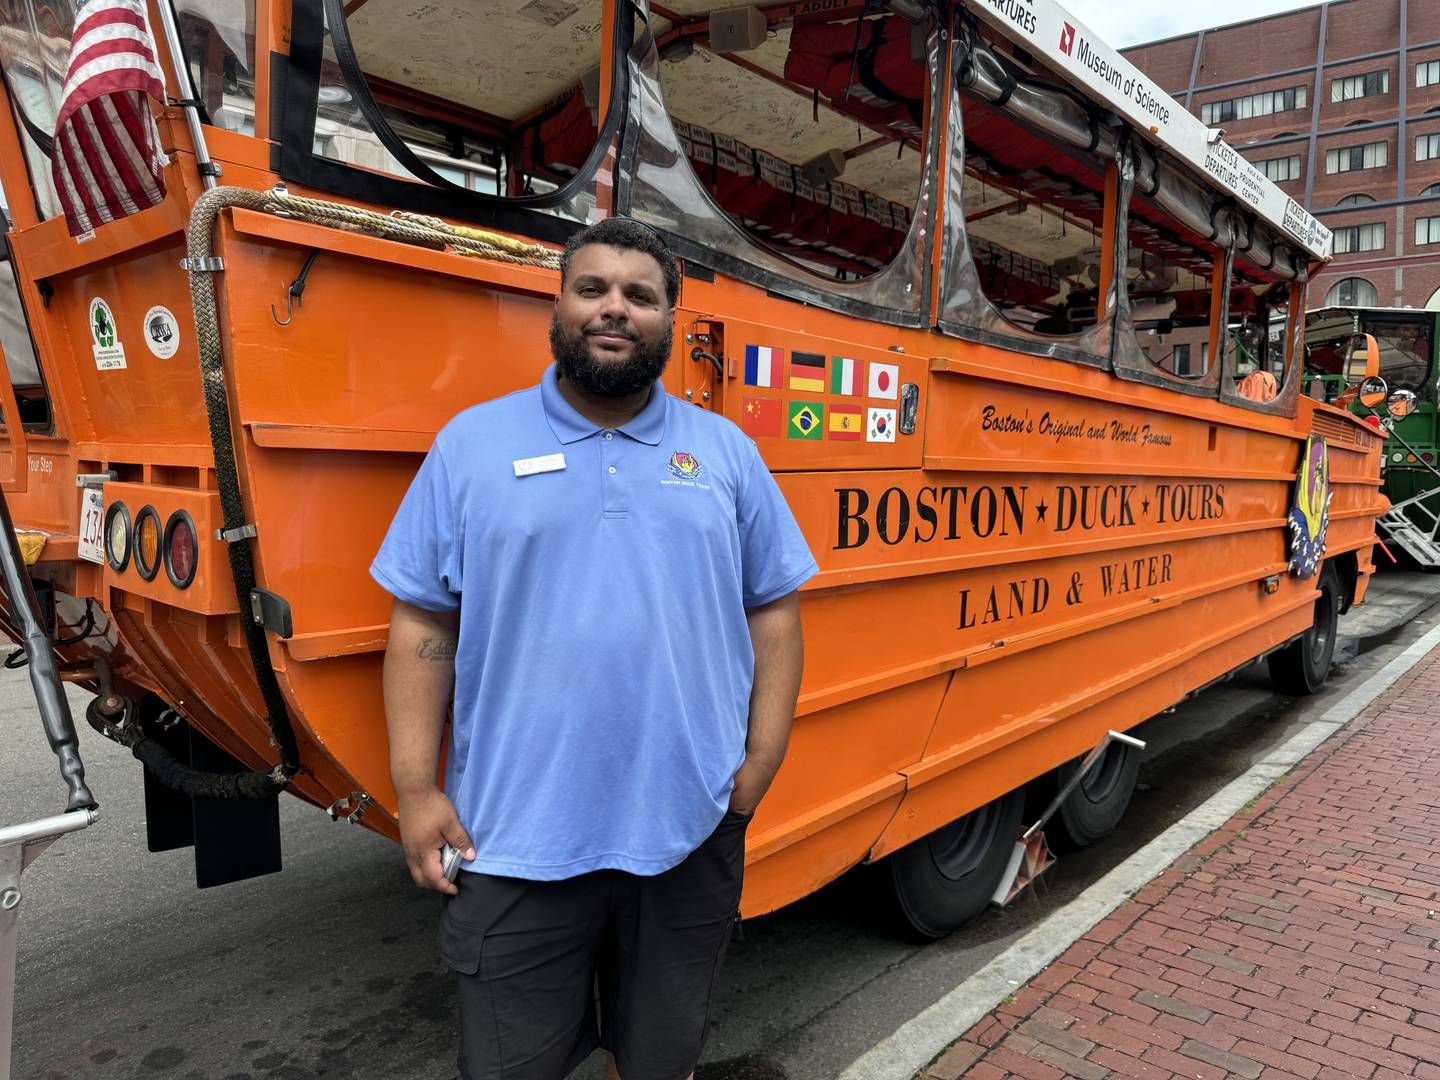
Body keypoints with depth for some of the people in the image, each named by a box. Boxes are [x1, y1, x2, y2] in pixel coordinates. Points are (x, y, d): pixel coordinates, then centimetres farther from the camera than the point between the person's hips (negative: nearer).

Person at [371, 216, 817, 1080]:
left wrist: (760, 765, -3)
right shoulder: (474, 442, -1)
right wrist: (417, 789, -5)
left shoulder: (726, 452, 3)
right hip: (514, 838, -1)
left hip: (690, 831, 2)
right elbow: (423, 623, -1)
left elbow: (775, 611, 4)